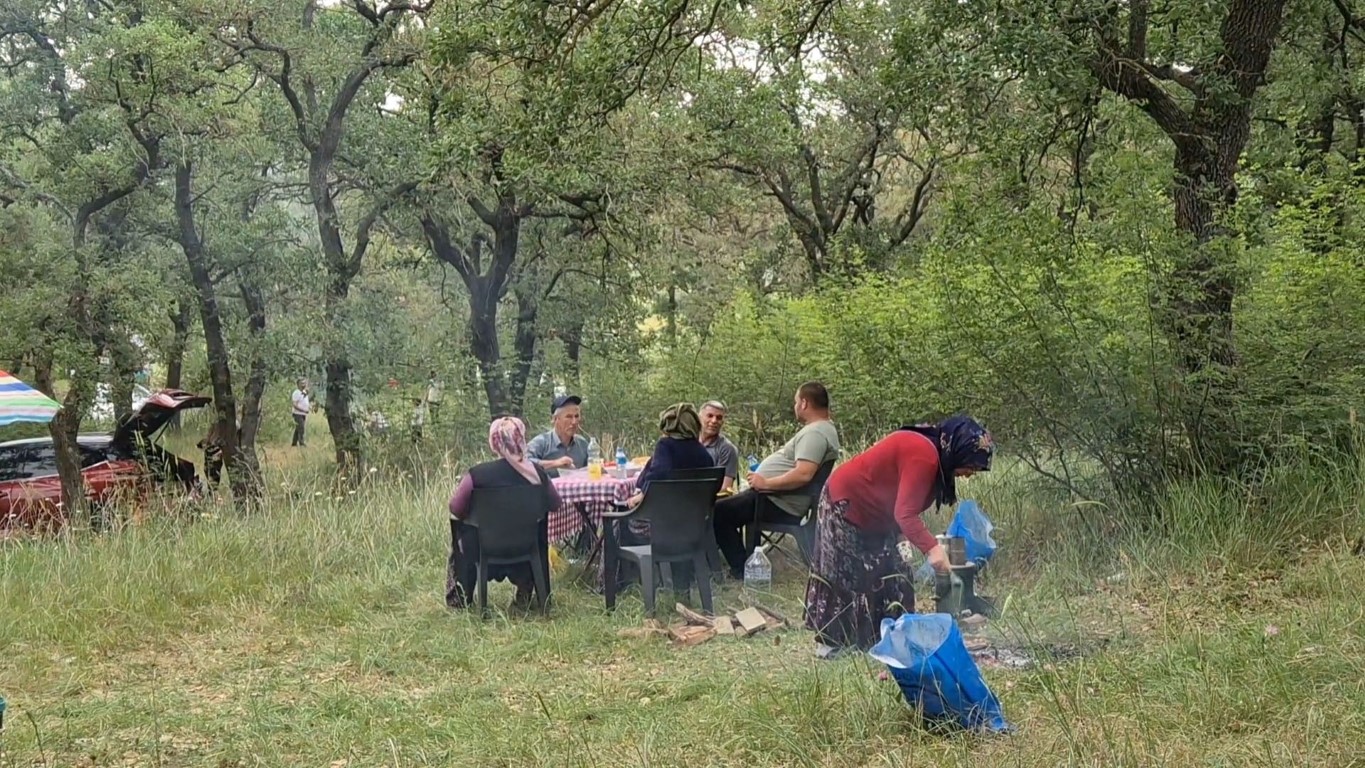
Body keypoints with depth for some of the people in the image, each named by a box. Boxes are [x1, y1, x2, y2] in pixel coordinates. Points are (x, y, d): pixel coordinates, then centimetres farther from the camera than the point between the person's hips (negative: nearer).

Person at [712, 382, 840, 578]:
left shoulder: (814, 433, -21)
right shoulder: (824, 429, 15)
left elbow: (803, 474, -33)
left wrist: (766, 483, -24)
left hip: (778, 504, -12)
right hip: (777, 498, 12)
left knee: (719, 512, -12)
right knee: (729, 505, 25)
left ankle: (741, 569, -7)